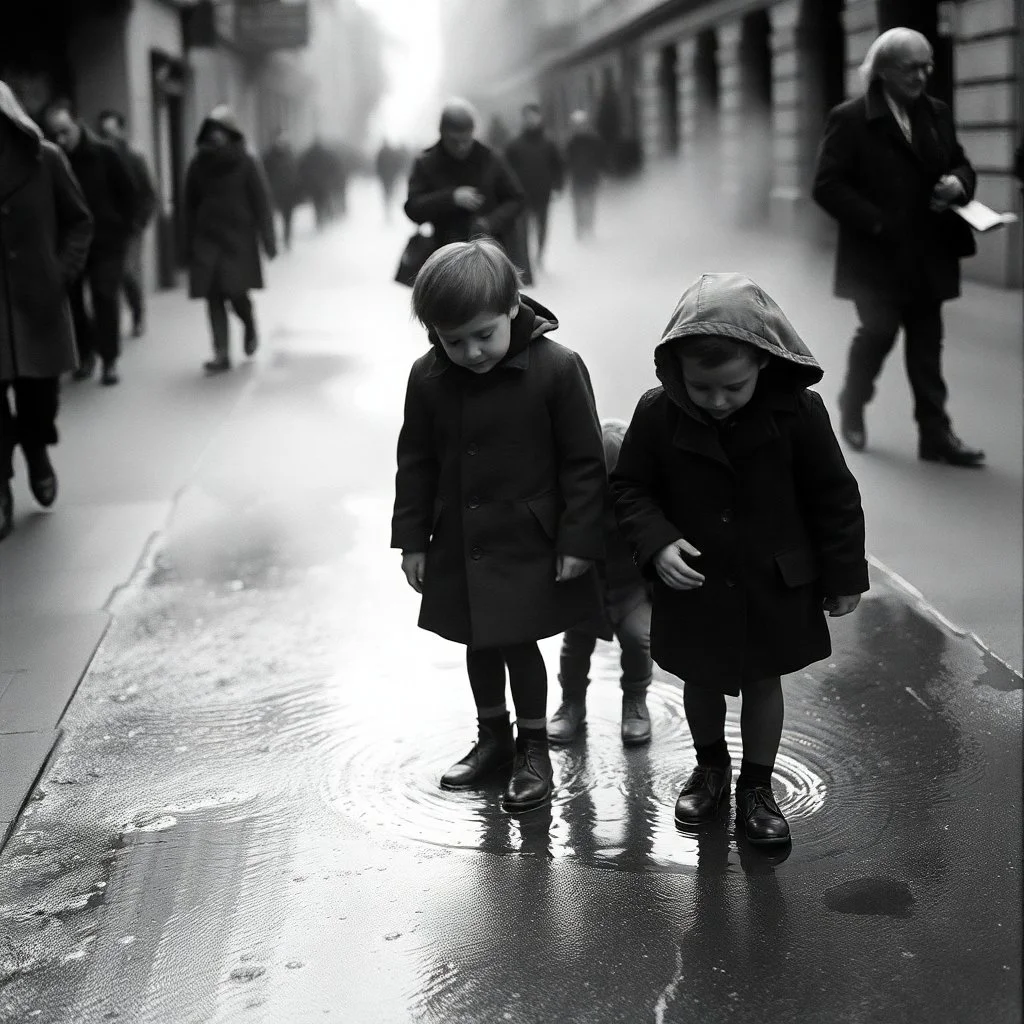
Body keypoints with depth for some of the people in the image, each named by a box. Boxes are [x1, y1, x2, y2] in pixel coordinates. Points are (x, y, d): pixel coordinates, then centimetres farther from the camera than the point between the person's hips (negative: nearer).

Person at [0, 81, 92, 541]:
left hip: (38, 299, 0)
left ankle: (37, 452, 38)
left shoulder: (44, 159, -2)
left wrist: (64, 270, -5)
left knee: (40, 391, 8)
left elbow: (79, 221, 7)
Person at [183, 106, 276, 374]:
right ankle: (222, 354, -2)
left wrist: (268, 240, -5)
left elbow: (261, 202, -2)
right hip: (206, 239, 3)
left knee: (236, 291, -9)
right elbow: (190, 204, 10)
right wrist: (189, 242, 7)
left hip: (238, 238, -3)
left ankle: (250, 328, 24)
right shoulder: (199, 164, 7)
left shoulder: (246, 163, -2)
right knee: (213, 296, -3)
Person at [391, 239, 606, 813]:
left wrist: (578, 540, -11)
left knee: (519, 642, 1)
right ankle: (493, 737, 36)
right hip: (459, 544, 4)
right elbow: (416, 462, 6)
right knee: (479, 643, 16)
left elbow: (584, 462, -10)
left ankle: (534, 749, 21)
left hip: (529, 545, -4)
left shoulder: (556, 368, -16)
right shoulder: (428, 379, -4)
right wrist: (412, 539, 6)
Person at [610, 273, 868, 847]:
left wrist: (844, 577, -2)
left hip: (774, 585, -1)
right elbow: (631, 488, -4)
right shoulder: (658, 414, -16)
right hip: (693, 584, 1)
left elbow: (834, 497, -7)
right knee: (701, 681, 18)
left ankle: (757, 787, 33)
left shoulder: (799, 412, -18)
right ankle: (710, 768, 44)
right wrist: (657, 543, -21)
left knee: (763, 681, 14)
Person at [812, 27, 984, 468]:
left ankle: (935, 435, 7)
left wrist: (958, 183, -7)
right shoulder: (850, 118, -9)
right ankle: (851, 411, 31)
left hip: (927, 256, 5)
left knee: (926, 346, 5)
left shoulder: (937, 114, 9)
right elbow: (827, 186, -13)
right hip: (879, 257, -5)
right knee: (877, 336, 6)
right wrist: (876, 223, -20)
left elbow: (960, 164, 18)